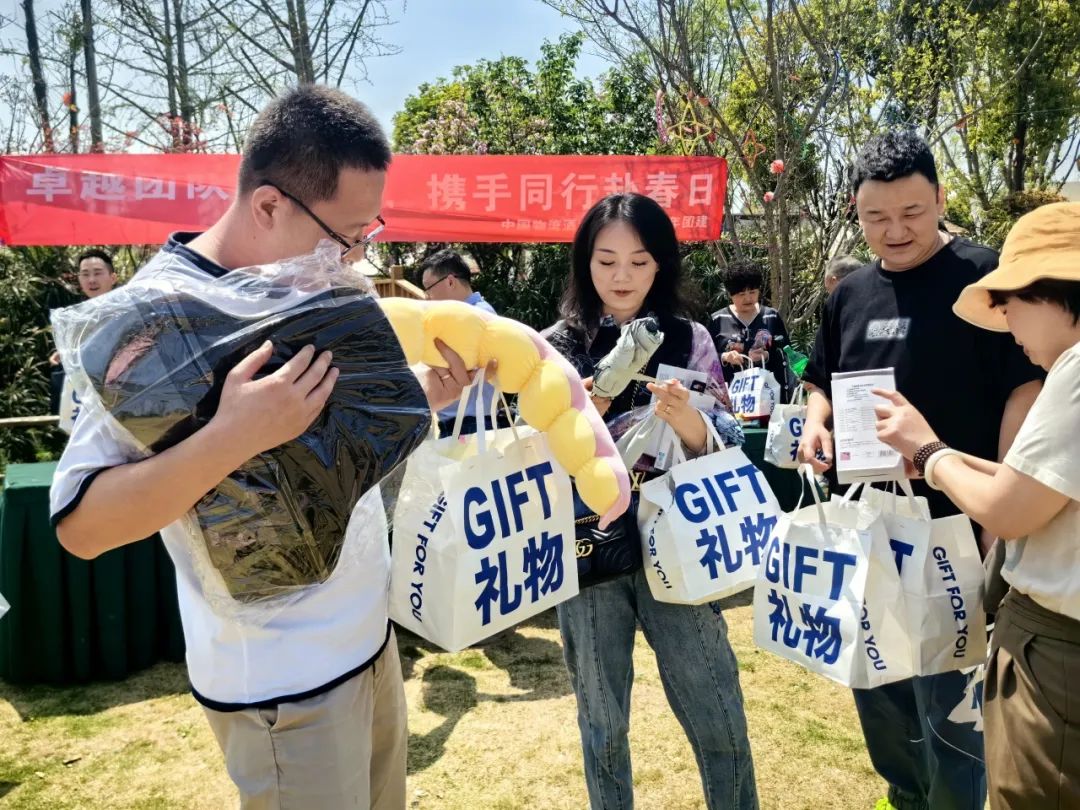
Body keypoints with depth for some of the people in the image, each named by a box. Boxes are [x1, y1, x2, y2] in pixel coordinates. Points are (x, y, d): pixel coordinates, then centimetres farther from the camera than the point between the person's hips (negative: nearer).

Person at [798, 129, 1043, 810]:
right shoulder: (851, 294, 8)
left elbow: (1026, 388, -12)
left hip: (954, 526, -6)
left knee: (947, 696, 4)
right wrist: (816, 423, -3)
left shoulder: (986, 277, -9)